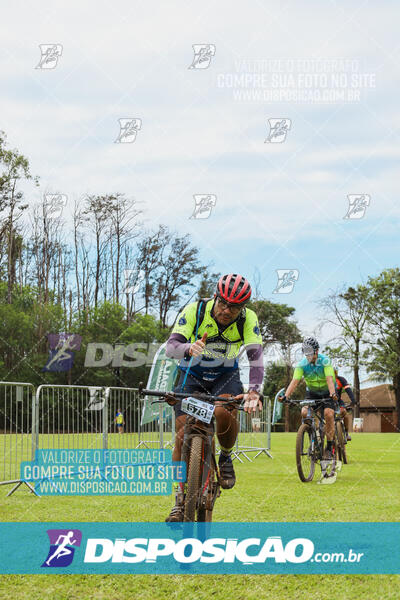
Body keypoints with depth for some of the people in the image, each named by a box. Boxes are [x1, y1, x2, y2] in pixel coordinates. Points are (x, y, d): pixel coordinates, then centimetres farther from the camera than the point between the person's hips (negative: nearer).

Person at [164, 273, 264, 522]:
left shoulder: (248, 319, -20)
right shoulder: (195, 311, -23)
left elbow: (256, 357, -29)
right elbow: (171, 346, -30)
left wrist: (254, 391, -46)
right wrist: (188, 348, -54)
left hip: (226, 376, 0)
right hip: (192, 375, 0)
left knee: (224, 413, -32)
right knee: (183, 435, -13)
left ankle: (226, 458, -3)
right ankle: (181, 498, -1)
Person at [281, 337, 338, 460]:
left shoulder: (325, 361, -24)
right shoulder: (302, 364, -16)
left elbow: (329, 379, -36)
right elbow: (295, 381, -25)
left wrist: (332, 394, -53)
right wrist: (286, 396, -40)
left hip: (327, 392, -3)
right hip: (312, 392, 3)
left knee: (329, 414, -24)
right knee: (304, 413, -22)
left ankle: (329, 447, -14)